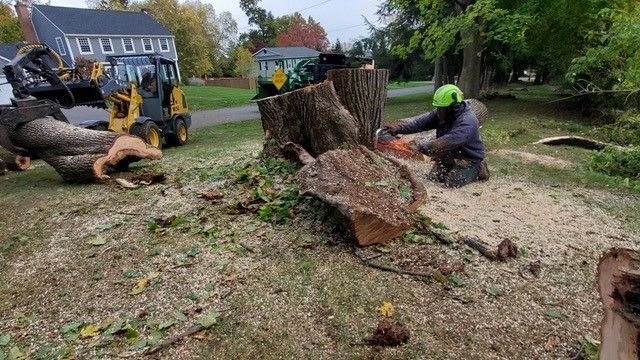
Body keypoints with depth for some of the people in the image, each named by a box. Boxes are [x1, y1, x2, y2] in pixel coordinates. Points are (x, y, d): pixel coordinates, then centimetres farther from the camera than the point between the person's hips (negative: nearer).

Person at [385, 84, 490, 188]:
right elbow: (421, 121, -21)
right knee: (434, 177, 0)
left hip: (469, 158, -7)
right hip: (450, 154, 7)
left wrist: (421, 147, -50)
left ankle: (479, 169, 8)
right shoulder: (441, 113, -11)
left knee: (452, 182, -17)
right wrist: (399, 128, -33)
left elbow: (446, 142, -45)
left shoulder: (467, 122, -34)